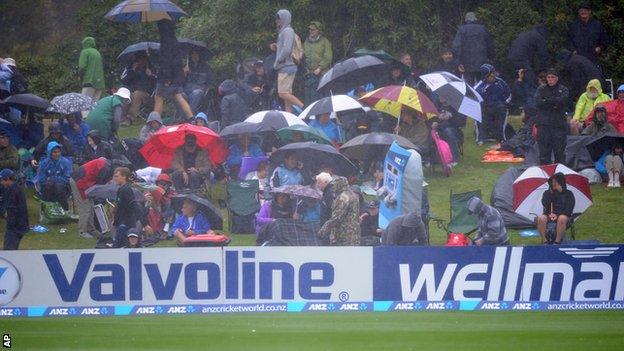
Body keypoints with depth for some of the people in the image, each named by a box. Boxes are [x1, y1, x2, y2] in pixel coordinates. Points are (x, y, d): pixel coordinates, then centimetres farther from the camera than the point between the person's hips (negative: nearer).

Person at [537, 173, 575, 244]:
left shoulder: (568, 194, 4)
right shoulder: (547, 193, 11)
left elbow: (569, 209, -4)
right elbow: (545, 205, -5)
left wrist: (557, 215, -16)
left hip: (563, 215, -2)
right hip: (549, 216, 2)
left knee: (562, 218, -40)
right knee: (540, 218, -33)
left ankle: (557, 242, -34)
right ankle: (545, 241, -26)